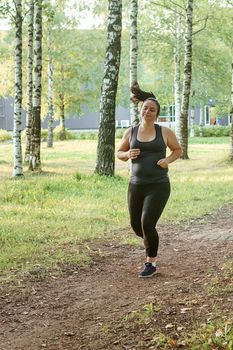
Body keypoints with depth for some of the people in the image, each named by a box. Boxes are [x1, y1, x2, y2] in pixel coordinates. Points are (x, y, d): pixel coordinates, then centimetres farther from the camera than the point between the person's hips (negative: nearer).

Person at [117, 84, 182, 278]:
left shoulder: (165, 132, -1)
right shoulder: (131, 132, 4)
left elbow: (178, 150, 11)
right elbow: (119, 153, 14)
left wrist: (167, 160, -9)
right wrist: (128, 155, -9)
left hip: (158, 186, -4)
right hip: (136, 186, 4)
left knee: (147, 224, -13)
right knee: (136, 225, 12)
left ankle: (151, 263, 9)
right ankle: (151, 240, 48)